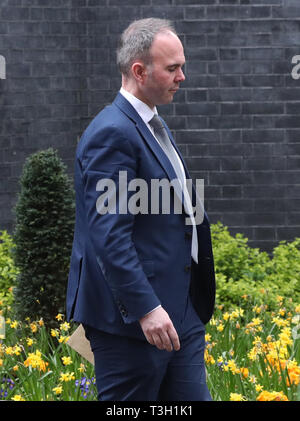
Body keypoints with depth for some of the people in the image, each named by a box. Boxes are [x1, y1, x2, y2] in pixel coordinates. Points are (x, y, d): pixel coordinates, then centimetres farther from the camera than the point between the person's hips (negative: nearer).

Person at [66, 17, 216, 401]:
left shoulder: (153, 126, 16)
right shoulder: (112, 133, -17)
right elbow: (109, 235, -23)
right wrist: (146, 308, -27)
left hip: (178, 311, 10)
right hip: (130, 317, -10)